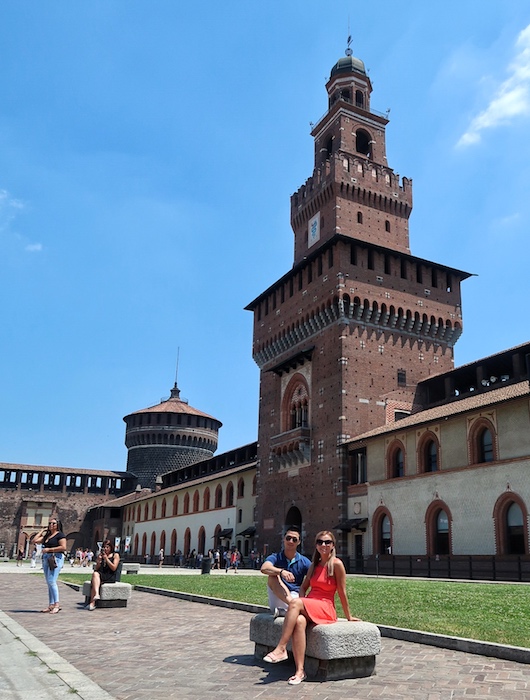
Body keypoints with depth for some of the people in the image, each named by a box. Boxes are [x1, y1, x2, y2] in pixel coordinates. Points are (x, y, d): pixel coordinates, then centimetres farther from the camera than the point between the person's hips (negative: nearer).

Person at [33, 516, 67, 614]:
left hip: (56, 559, -8)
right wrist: (42, 531, 16)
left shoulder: (60, 534, -4)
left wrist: (49, 549, -14)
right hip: (46, 559, 8)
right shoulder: (46, 535, 18)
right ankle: (51, 605, 11)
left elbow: (63, 547, -15)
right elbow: (34, 541, 14)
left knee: (52, 581, -16)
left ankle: (57, 604, -13)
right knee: (49, 583, 8)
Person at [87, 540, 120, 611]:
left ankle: (92, 603, -43)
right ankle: (96, 594, -52)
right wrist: (98, 561, -1)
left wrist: (106, 558, -6)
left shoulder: (115, 555, 11)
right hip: (100, 575, 4)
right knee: (95, 573, -35)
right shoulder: (100, 555, 23)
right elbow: (97, 569, 19)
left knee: (94, 582, -33)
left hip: (110, 577, -4)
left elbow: (114, 568, -1)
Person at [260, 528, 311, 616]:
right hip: (278, 601, 1)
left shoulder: (304, 561, 8)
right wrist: (281, 572, -40)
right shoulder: (275, 558, 3)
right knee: (273, 576, -29)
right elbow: (264, 568, -20)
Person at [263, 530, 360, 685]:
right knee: (299, 621, -32)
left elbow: (342, 592, -2)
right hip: (308, 607, 5)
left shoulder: (336, 564, -4)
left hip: (325, 609, -5)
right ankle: (300, 671, -32)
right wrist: (302, 602, 3)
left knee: (295, 603, -32)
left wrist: (349, 617, 4)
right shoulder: (314, 565, 17)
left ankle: (281, 649, -32)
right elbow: (303, 587, 23)